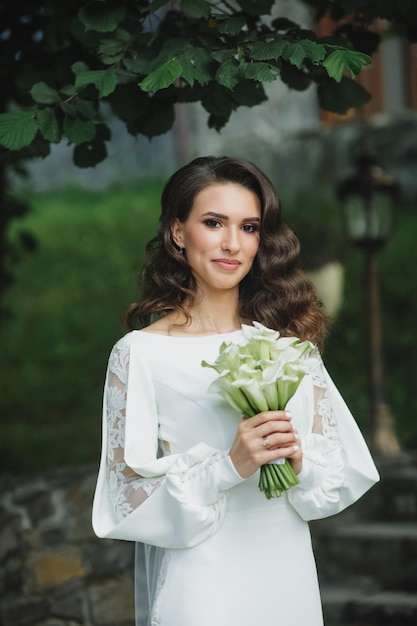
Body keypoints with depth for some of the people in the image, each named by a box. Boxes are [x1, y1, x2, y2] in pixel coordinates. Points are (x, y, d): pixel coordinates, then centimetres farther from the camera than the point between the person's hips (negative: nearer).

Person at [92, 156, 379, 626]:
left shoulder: (287, 340, 1)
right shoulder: (141, 353, -10)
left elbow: (345, 470, 3)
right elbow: (128, 496, -11)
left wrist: (299, 460, -17)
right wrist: (228, 467, -23)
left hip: (288, 577, 4)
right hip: (197, 585, -4)